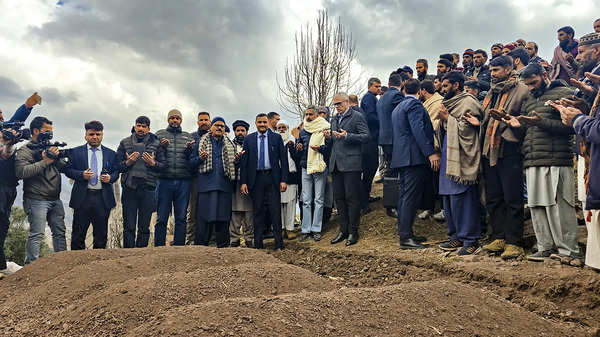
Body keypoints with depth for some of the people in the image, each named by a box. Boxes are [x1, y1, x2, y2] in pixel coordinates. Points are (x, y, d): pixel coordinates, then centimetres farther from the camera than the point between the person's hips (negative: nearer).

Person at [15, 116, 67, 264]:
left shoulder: (51, 147, 18)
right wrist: (45, 162, -21)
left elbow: (64, 167, 14)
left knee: (60, 232, 9)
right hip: (37, 201, -7)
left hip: (55, 200, 7)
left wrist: (57, 156, -6)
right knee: (37, 235, -9)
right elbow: (21, 172, -20)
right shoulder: (24, 151, -3)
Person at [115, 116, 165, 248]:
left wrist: (153, 163, -13)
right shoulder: (125, 143, 11)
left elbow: (164, 165, 5)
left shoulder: (156, 144, 9)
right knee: (129, 226, 1)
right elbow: (117, 165, 8)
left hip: (147, 189, 0)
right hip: (129, 188, 0)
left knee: (144, 226, 4)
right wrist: (128, 163, -11)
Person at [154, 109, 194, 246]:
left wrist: (189, 149, -7)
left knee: (181, 218, 3)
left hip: (183, 182, 2)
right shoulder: (159, 134, 13)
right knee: (161, 218, 0)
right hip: (164, 180, -1)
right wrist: (162, 146, -13)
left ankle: (179, 246, 9)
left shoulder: (188, 136, 17)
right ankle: (159, 247, 6)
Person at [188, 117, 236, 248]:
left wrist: (236, 160, 1)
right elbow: (191, 162, 9)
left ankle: (223, 247, 9)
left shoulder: (229, 145, 19)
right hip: (206, 185, -2)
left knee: (223, 219, 2)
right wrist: (200, 158, -10)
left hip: (224, 186, 2)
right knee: (204, 218, -5)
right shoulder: (201, 142, 13)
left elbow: (232, 164, 23)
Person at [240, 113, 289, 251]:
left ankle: (279, 244, 2)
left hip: (272, 178, -1)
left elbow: (283, 159, 3)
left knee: (275, 211, -3)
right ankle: (258, 244, 13)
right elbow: (244, 161, 7)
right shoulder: (249, 139, 8)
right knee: (258, 211, 6)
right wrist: (243, 182, -1)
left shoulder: (276, 138, 5)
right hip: (256, 178, 1)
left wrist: (283, 180, -5)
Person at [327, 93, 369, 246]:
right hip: (336, 164, 7)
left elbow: (366, 136, -10)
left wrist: (347, 136, -20)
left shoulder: (357, 117, -1)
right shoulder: (334, 120, 22)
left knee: (352, 198, -4)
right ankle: (343, 230, 17)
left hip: (351, 164, -7)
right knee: (339, 198, 9)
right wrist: (329, 137, 5)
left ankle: (353, 232, 3)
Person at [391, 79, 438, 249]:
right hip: (414, 157, -10)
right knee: (411, 197, -11)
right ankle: (406, 237, -12)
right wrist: (430, 153, -21)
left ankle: (404, 233, 15)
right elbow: (418, 130, -18)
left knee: (405, 196, 11)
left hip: (401, 157, 10)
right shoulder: (414, 104, -7)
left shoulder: (398, 107, 22)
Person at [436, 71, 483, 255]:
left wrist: (447, 118, -8)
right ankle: (457, 236, 20)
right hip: (449, 157, 10)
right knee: (449, 197, 11)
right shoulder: (450, 103, 21)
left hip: (461, 159, -10)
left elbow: (466, 129, -16)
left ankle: (470, 239, -3)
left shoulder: (468, 102, -7)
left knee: (461, 197, -10)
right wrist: (445, 118, 9)